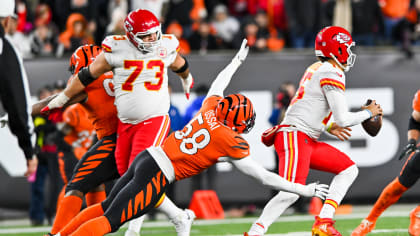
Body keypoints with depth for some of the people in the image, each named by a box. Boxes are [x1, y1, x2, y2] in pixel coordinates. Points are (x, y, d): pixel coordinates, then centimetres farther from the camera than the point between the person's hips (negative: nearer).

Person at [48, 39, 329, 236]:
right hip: (157, 175, -8)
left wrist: (238, 60, 49)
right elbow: (264, 176, -3)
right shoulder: (232, 143, -8)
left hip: (146, 157, 8)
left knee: (106, 208, 19)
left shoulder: (210, 108, 9)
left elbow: (218, 84, 32)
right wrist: (304, 190, 4)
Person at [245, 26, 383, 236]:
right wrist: (368, 112, 2)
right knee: (291, 193, -24)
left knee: (349, 170, 13)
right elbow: (343, 119, -14)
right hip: (295, 137, -10)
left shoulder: (316, 69, 18)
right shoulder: (332, 75, -11)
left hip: (307, 140, 10)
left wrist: (328, 127, 24)